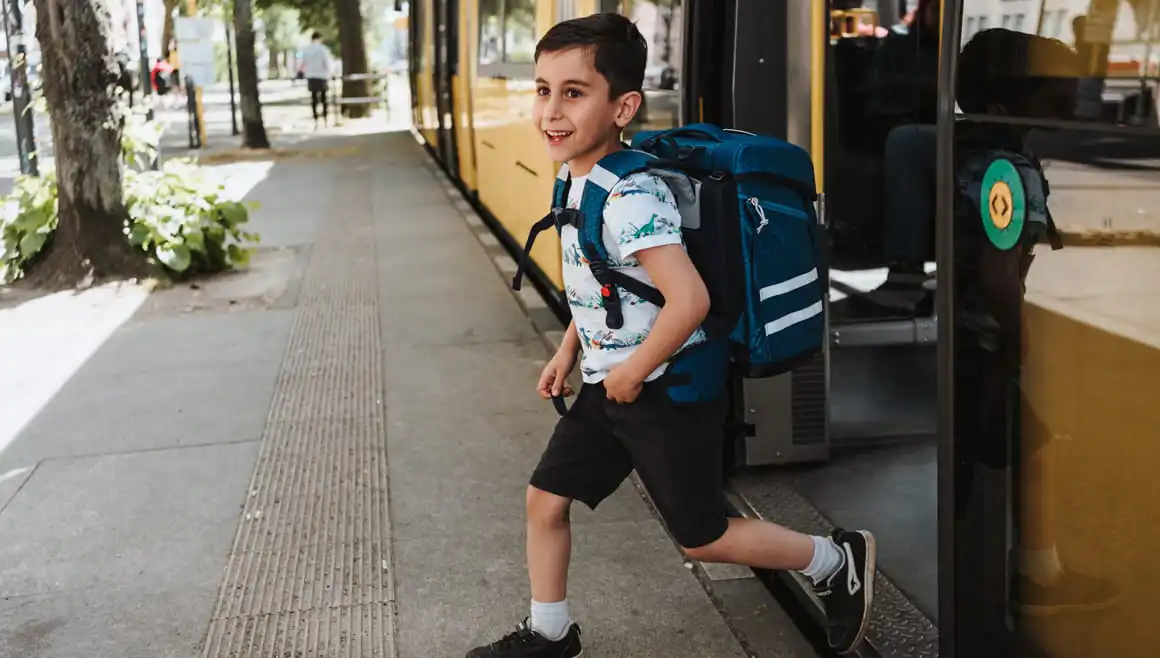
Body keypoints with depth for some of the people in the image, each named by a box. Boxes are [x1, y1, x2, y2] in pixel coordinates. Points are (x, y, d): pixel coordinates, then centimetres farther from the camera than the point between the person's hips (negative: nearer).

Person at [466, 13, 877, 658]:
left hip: (667, 392, -9)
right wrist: (569, 350, 15)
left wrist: (630, 374, -23)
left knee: (701, 536, 7)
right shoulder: (579, 180, 3)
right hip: (607, 387, 9)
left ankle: (840, 563, 27)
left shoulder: (630, 198, -28)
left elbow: (689, 300, -36)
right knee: (546, 498, 13)